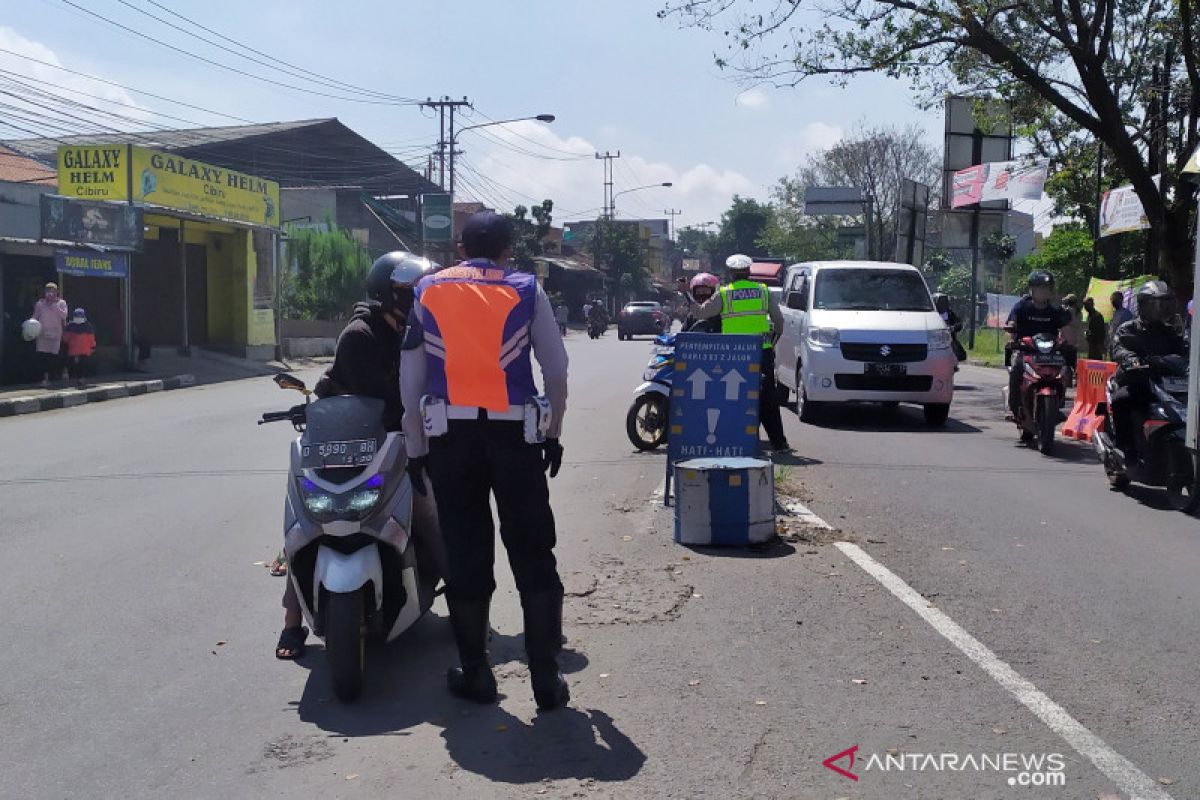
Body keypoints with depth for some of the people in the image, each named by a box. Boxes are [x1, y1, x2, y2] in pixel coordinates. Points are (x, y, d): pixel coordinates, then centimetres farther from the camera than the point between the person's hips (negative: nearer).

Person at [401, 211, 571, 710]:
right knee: (533, 556, 5)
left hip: (451, 435, 1)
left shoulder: (428, 291, 8)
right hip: (515, 433, -1)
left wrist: (415, 448, 12)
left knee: (465, 556, 9)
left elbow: (411, 378, 7)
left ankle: (474, 674, 15)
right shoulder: (526, 291, 4)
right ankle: (546, 678, 7)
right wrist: (554, 433, 13)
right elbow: (556, 370, 2)